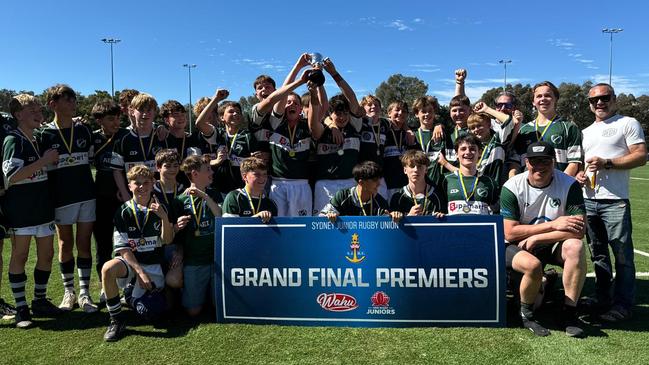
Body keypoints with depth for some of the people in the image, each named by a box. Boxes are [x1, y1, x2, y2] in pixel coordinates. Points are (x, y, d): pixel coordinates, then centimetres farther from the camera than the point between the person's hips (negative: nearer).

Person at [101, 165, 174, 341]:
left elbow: (168, 241, -7)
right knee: (108, 269, -35)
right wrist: (139, 272, -18)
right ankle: (117, 321, -16)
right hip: (129, 261, 0)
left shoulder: (160, 208, 0)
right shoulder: (123, 212, -4)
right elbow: (123, 248, -8)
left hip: (153, 265, 0)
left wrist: (164, 218, -25)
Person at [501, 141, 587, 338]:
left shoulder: (569, 185, -11)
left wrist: (535, 239, -21)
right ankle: (526, 314, -4)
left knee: (575, 246, -29)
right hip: (517, 247, -2)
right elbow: (509, 233, -18)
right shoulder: (512, 187, -14)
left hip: (551, 246, 2)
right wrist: (553, 225, -21)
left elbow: (578, 231, -19)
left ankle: (569, 313, -15)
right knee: (532, 264, -34)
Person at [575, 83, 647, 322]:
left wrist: (606, 163, -16)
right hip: (588, 201, 6)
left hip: (614, 201, -6)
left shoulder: (628, 123, 3)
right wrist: (579, 175, 4)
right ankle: (602, 301, 23)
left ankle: (622, 305, 6)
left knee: (622, 255, -3)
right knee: (598, 254, 13)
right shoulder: (585, 132, 21)